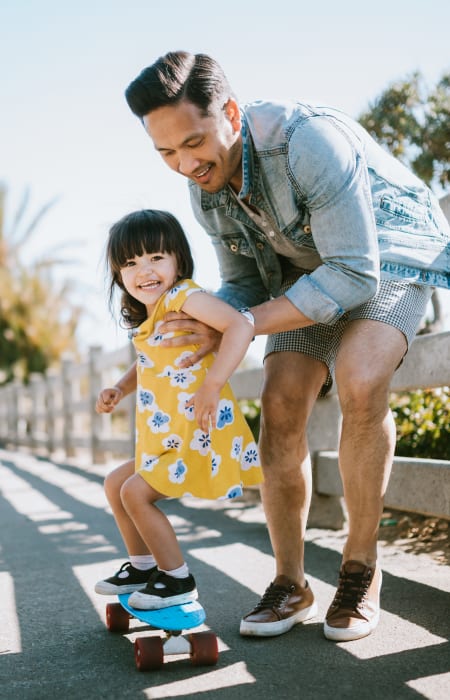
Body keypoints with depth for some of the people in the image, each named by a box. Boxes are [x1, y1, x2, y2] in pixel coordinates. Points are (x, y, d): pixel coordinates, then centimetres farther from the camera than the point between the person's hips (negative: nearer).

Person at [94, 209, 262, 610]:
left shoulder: (183, 295, -16)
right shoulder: (147, 320, 13)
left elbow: (241, 325, -30)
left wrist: (212, 385, -33)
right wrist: (118, 393, 15)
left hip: (199, 437, -10)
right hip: (167, 440, 10)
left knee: (136, 492, -11)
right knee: (117, 483, 19)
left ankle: (178, 581, 4)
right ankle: (142, 566, 32)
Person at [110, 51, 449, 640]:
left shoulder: (309, 139, -34)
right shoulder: (206, 190, -10)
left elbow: (355, 275, -33)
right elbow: (245, 285, 1)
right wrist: (182, 346, -15)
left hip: (389, 255, -6)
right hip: (310, 269, 6)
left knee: (361, 383, -31)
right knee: (280, 405, -12)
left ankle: (361, 569, -12)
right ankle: (290, 584, 2)